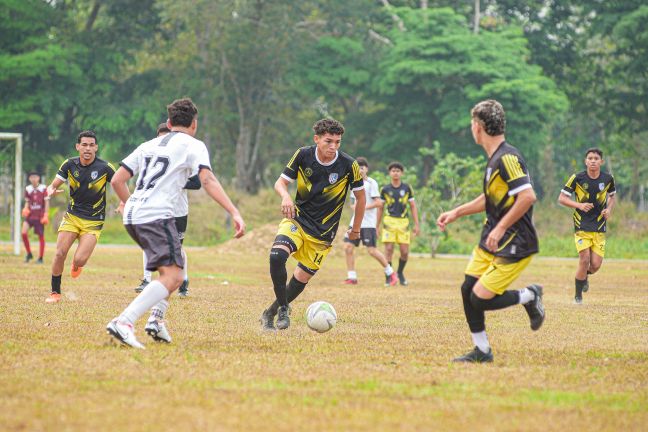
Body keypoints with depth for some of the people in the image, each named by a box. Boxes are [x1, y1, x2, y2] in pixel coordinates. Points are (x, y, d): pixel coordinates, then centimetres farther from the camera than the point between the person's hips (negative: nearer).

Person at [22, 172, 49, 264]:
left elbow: (47, 202, -3)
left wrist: (46, 215, -11)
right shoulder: (28, 189, 5)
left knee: (41, 236, 1)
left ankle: (40, 258, 11)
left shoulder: (43, 188, -4)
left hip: (40, 216, -3)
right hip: (30, 215, 3)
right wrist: (25, 209, -6)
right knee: (24, 233, -15)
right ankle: (29, 254, 3)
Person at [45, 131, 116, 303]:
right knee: (60, 254, -11)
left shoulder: (105, 168, -12)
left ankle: (76, 264, 23)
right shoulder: (70, 165, -4)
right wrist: (51, 191, -23)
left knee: (79, 260, -16)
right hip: (72, 216, 3)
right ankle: (55, 292, 8)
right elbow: (53, 186, 2)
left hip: (93, 222, -3)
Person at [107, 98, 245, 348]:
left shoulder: (149, 146, 23)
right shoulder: (193, 146, 5)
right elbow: (208, 180, -11)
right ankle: (123, 322, -32)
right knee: (172, 277, -14)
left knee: (171, 269, 24)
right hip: (157, 215, -8)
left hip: (132, 215, 8)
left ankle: (156, 320, 7)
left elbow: (117, 181, 20)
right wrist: (234, 212, -18)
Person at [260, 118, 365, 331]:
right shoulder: (303, 155, -9)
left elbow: (360, 196, 2)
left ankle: (270, 314, 24)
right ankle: (283, 308, -10)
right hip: (297, 219, 0)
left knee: (302, 277, 2)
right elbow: (281, 182, 0)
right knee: (277, 256, -27)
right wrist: (285, 196, -24)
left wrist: (356, 229, 10)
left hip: (323, 232, 0)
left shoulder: (349, 165, -13)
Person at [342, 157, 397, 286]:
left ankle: (390, 273, 5)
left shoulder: (371, 183, -6)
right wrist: (354, 206, 0)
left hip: (368, 223, -7)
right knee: (348, 247, -3)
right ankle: (352, 277, 3)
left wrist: (364, 207, -17)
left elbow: (379, 203, -13)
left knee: (372, 250, -10)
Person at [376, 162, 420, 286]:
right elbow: (380, 208, 13)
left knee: (405, 252, -2)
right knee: (389, 249, -8)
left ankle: (400, 273, 24)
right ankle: (388, 277, 1)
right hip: (389, 221, 0)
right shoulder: (385, 189, 6)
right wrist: (377, 226, 12)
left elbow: (413, 206, 10)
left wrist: (416, 225, 5)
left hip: (403, 221, 1)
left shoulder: (407, 188, 6)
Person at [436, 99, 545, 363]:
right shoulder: (494, 158, 12)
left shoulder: (507, 158, -19)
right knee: (468, 289, 6)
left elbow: (528, 196, -28)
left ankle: (530, 297, 11)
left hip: (515, 245, -9)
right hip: (492, 241, 9)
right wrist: (457, 212, 23)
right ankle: (482, 351, 18)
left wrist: (500, 228, -25)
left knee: (480, 299, -12)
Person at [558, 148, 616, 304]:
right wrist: (579, 205, -18)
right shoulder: (577, 178, -9)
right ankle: (578, 296, 5)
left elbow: (612, 195, 19)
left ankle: (584, 276, 35)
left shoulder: (608, 179, -1)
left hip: (599, 227, 2)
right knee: (584, 260, -13)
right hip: (582, 226, -2)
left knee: (596, 265, -3)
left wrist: (609, 209, -1)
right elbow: (561, 198, -4)